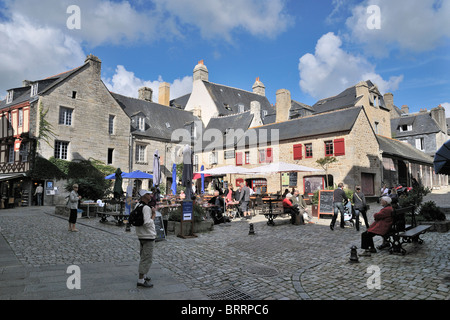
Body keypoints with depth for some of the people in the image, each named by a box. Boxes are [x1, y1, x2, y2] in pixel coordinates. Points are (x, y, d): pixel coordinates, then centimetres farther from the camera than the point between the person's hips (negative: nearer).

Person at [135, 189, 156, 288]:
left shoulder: (138, 205, 7)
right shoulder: (146, 208, -23)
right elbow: (147, 223, -29)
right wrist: (154, 214, -17)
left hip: (141, 235, 10)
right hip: (148, 236, -10)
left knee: (143, 257, 21)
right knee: (147, 259, -3)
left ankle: (143, 276, 34)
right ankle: (141, 280, 3)